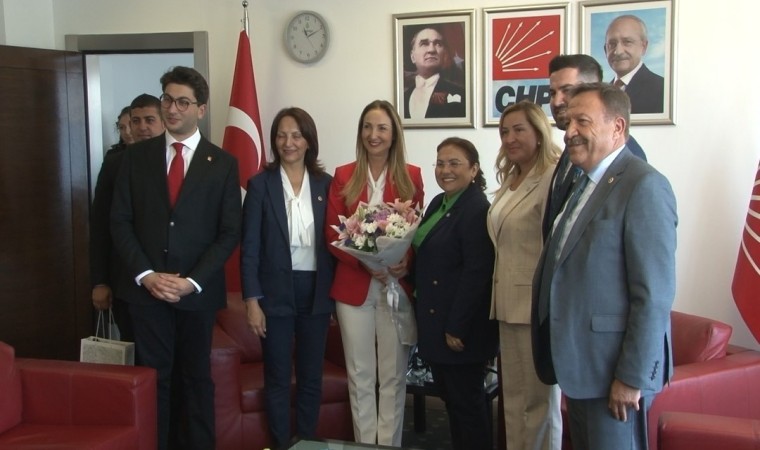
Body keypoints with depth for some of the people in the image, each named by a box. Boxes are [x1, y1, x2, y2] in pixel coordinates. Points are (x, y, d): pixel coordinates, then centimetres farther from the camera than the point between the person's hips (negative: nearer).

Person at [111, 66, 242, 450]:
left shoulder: (223, 163, 1)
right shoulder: (137, 156, 5)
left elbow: (229, 232, -2)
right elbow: (120, 221, 2)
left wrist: (192, 281, -12)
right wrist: (145, 274, -9)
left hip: (198, 290, -1)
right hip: (146, 287, 1)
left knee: (196, 378, 10)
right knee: (152, 378, 6)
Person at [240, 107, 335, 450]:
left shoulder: (325, 183, 4)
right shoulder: (260, 184, -3)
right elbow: (249, 247, -5)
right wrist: (252, 301, -10)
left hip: (315, 292, 2)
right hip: (276, 292, -2)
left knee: (311, 378, 12)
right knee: (277, 379, 7)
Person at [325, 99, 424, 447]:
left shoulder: (411, 177, 4)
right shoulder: (343, 177, 4)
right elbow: (332, 235, 0)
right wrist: (366, 262, -16)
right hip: (354, 287, 1)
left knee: (393, 376, 7)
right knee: (360, 376, 8)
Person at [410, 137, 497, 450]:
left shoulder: (477, 209, -17)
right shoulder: (439, 203, 11)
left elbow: (476, 274, -22)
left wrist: (457, 327, -21)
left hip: (461, 326, -9)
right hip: (435, 322, 9)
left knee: (467, 401, 3)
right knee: (450, 398, 18)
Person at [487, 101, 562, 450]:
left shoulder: (553, 177, -13)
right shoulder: (509, 179, 15)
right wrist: (498, 296, 15)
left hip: (538, 304, -9)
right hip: (509, 303, 9)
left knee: (540, 400, 3)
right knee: (513, 397, 16)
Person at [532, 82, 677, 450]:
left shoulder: (643, 185, -15)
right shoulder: (585, 183, 13)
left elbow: (655, 294, -19)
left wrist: (632, 377, -18)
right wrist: (565, 364, 13)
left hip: (613, 369, -8)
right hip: (578, 365, 8)